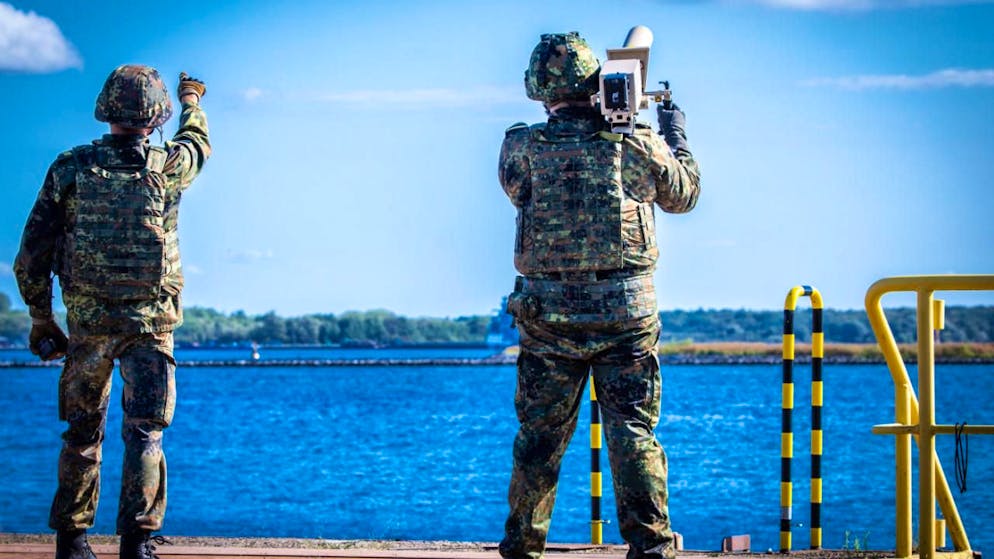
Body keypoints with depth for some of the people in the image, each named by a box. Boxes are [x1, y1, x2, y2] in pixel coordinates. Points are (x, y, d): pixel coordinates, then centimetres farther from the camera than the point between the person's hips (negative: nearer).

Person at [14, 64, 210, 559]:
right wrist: (192, 99, 43)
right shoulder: (168, 167, -4)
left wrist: (40, 319, 11)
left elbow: (32, 254, 0)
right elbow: (197, 143, 22)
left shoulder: (69, 169, -2)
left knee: (82, 433, 14)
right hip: (150, 323, -2)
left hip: (87, 323, 2)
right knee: (144, 432, -1)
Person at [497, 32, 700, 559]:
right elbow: (684, 194, 13)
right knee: (634, 433, 3)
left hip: (547, 313, 1)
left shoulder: (522, 149, -5)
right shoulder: (637, 144, -5)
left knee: (539, 434, 11)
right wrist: (675, 132, 31)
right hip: (626, 311, -1)